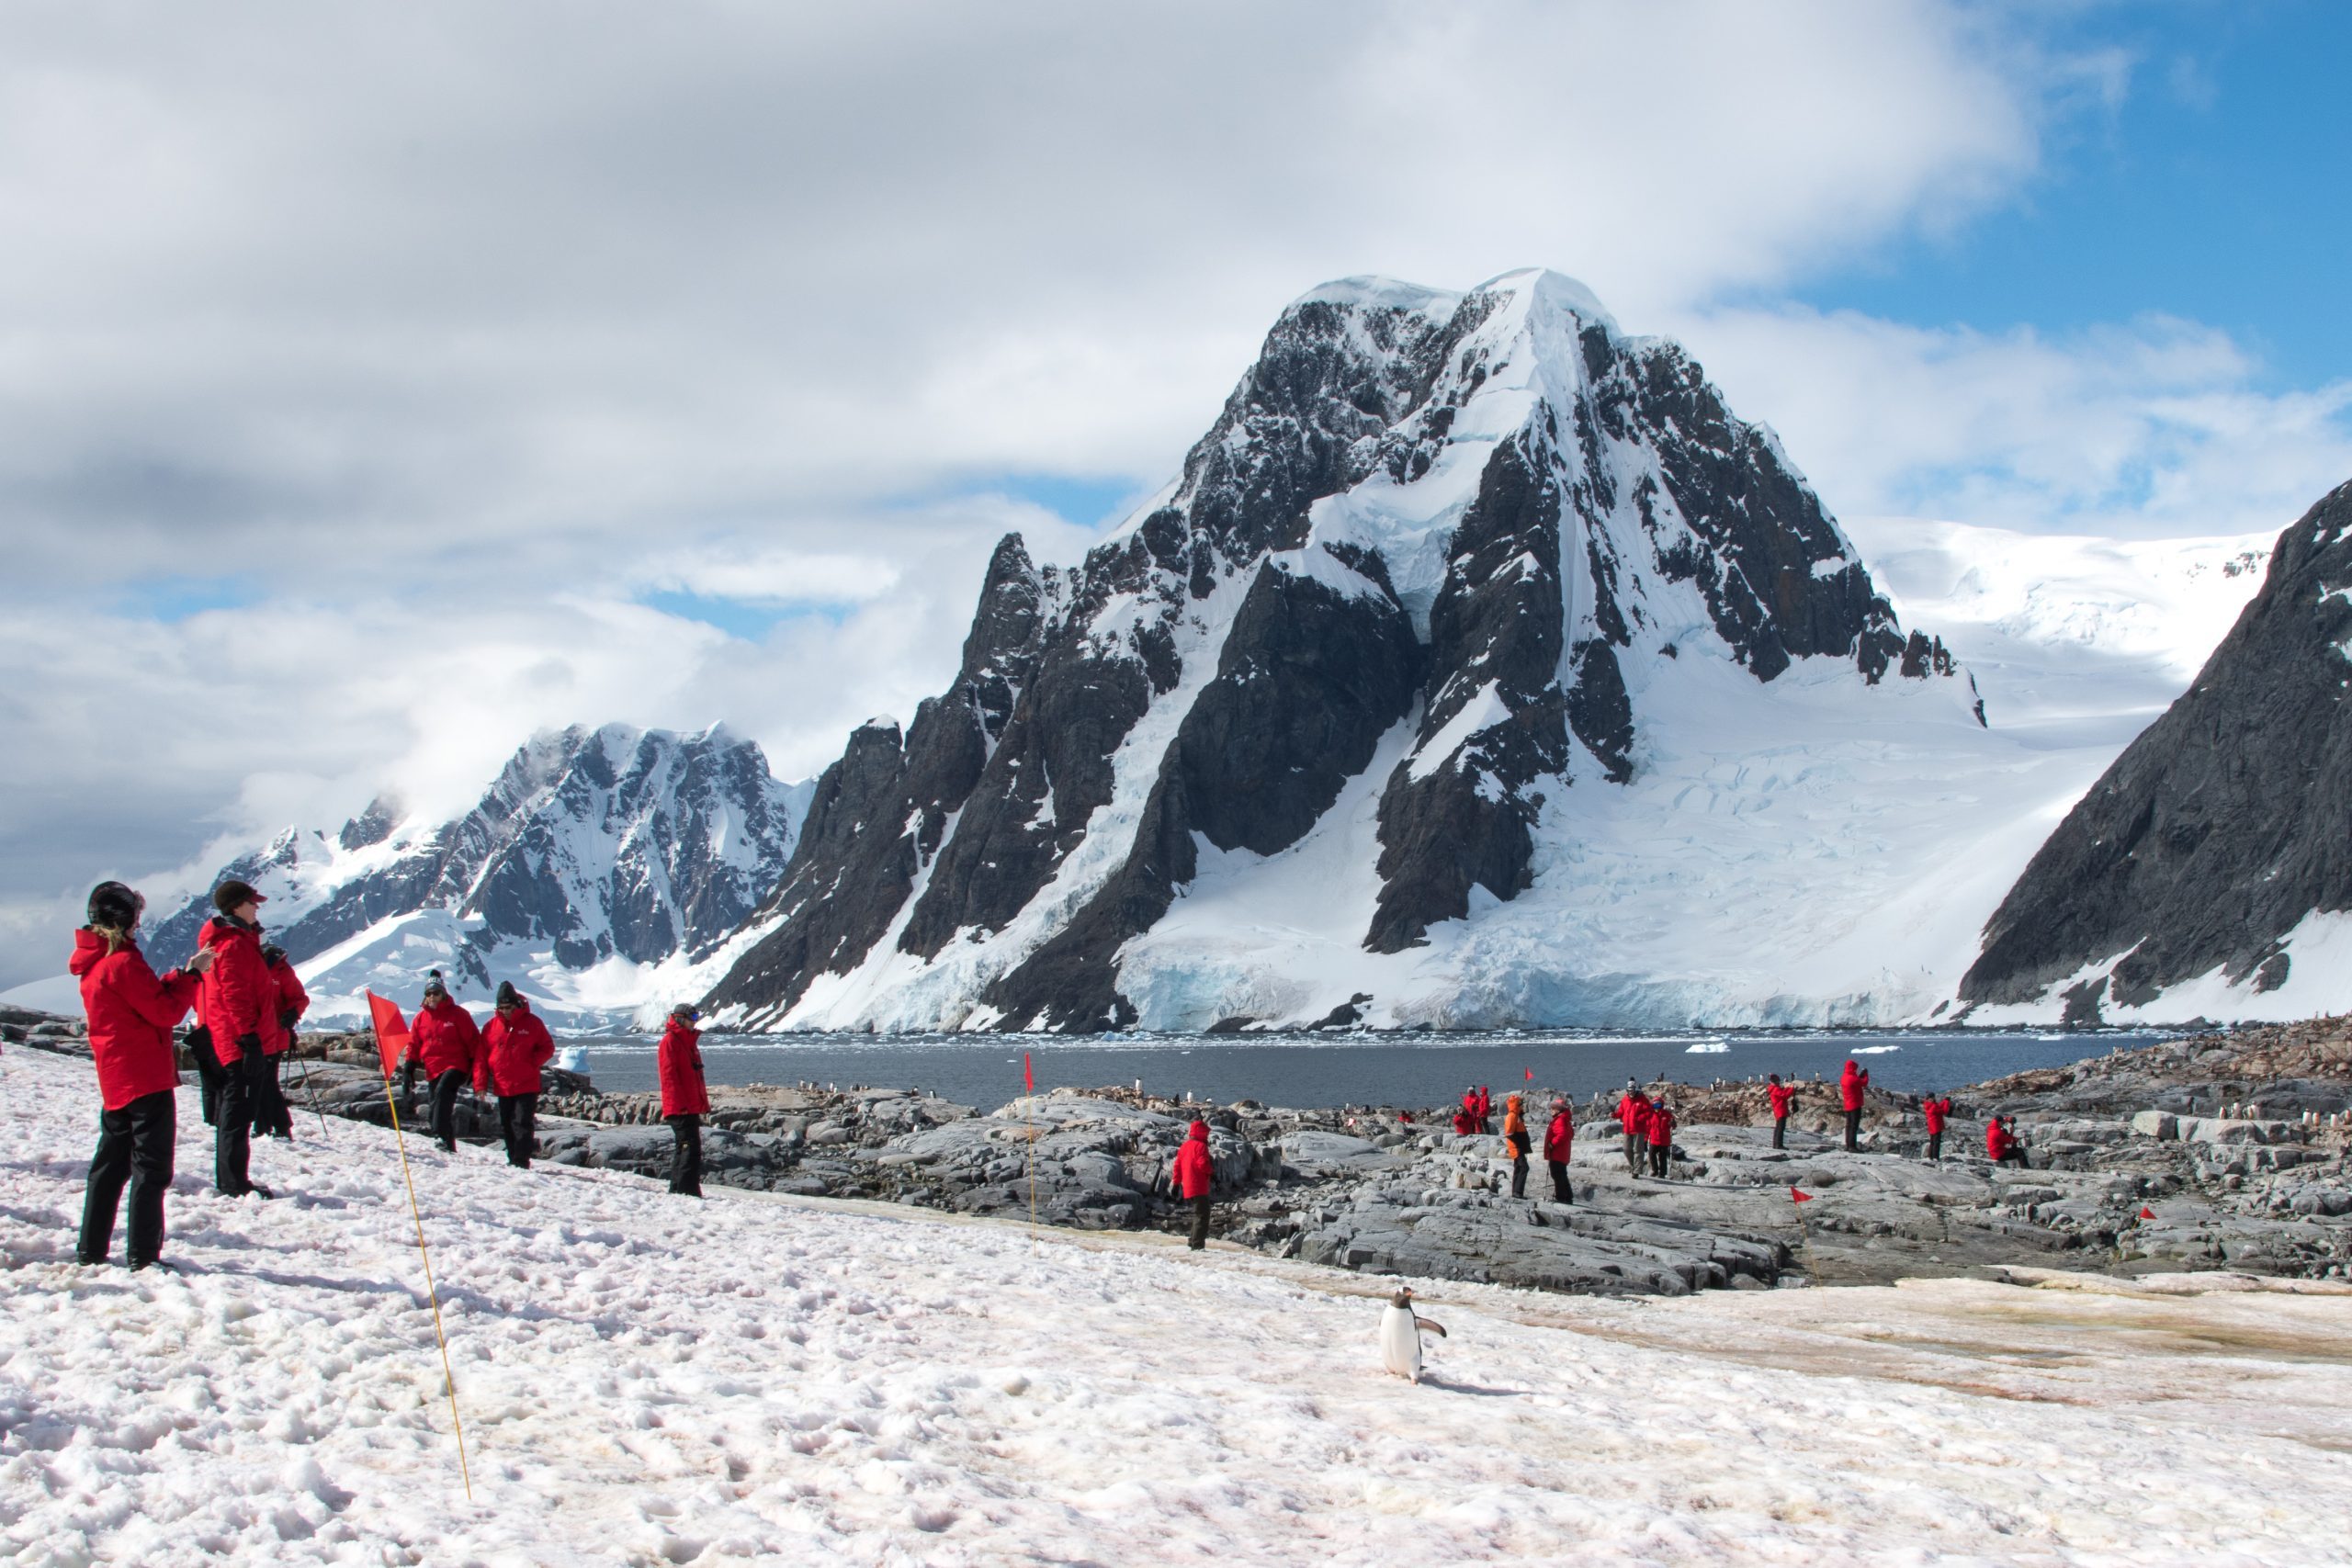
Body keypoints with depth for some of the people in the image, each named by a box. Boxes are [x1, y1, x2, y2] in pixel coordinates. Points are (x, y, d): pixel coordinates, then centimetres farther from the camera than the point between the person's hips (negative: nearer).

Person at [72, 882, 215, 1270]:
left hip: (114, 1082, 9)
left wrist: (183, 974, 9)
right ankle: (144, 1255, -5)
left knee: (111, 1164, 16)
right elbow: (165, 1012, -17)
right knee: (151, 1169, -5)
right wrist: (193, 975, -7)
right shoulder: (123, 962, -17)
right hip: (146, 1078, -9)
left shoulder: (94, 964, 12)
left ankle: (91, 1249, 19)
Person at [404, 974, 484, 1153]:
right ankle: (448, 1146, 16)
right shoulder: (420, 1018, 11)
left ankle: (442, 1136, -41)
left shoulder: (457, 1014, -2)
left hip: (456, 1066, -6)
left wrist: (477, 1071, -10)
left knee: (442, 1091, -31)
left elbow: (474, 1042, -4)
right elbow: (413, 1046, 15)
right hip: (433, 1070, 6)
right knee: (437, 1107, 6)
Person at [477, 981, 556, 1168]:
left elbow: (547, 1048, 4)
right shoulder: (492, 1026, 5)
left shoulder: (531, 1023, -1)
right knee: (506, 1126, 10)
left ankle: (521, 1162, -12)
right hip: (503, 1088, 4)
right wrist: (480, 1084, -2)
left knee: (522, 1124, -11)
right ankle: (513, 1160, 21)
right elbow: (481, 1057, 6)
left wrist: (531, 1063, -12)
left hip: (527, 1086, -4)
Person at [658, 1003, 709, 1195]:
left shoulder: (689, 1040, 21)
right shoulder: (670, 1041, -8)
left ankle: (677, 1190, 19)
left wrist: (704, 1102, 19)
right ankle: (687, 1190, -18)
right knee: (691, 1147, -15)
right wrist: (679, 1103, -21)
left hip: (691, 1106, 10)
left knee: (683, 1148, 13)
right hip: (679, 1107, -10)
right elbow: (669, 1075, -15)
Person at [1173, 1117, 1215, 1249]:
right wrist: (1212, 1172, -2)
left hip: (1187, 1188, 8)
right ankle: (1197, 1245, -12)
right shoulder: (1201, 1146, -11)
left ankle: (1193, 1241, 24)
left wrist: (1176, 1183, 19)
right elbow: (1203, 1164, -19)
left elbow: (1178, 1166, 15)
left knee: (1197, 1215, 21)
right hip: (1199, 1188, -8)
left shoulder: (1185, 1146, 14)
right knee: (1202, 1216, -7)